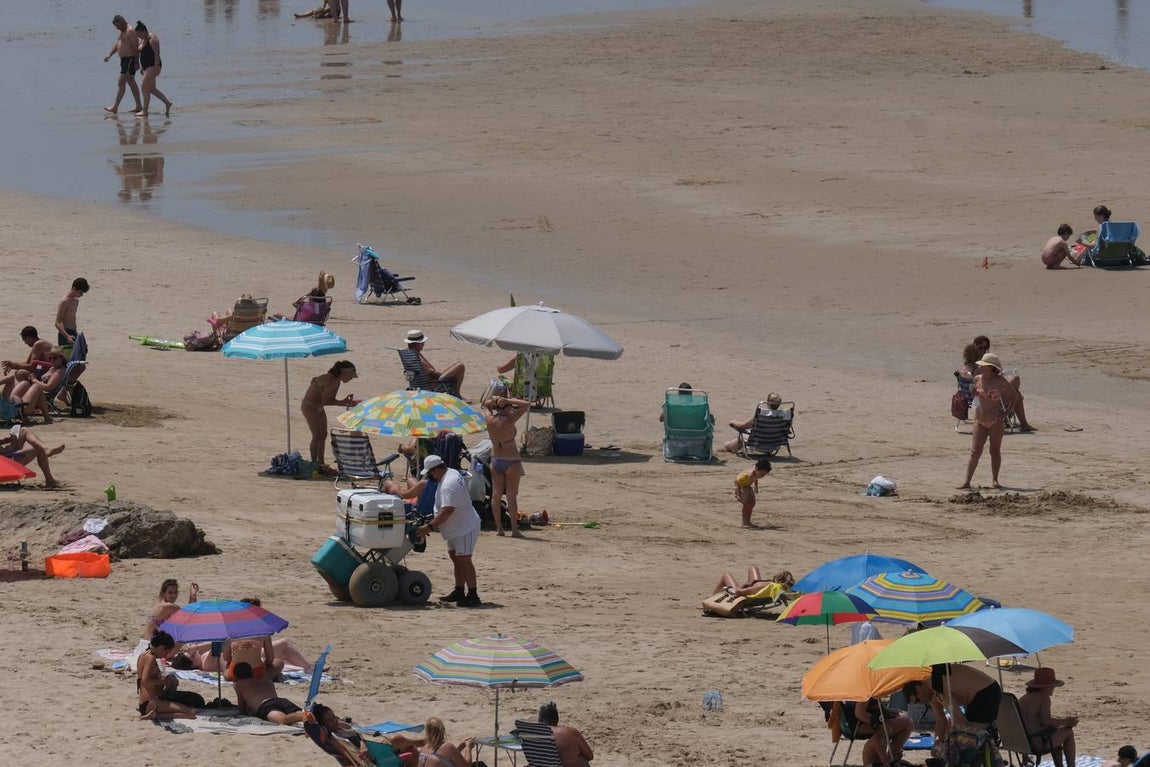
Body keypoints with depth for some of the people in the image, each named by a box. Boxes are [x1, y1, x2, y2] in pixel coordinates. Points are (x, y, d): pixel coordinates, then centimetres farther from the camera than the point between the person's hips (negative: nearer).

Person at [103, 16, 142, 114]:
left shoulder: (130, 31, -14)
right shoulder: (122, 32, 17)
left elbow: (136, 46, -19)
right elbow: (117, 44, 21)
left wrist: (136, 61, -22)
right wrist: (109, 55, 7)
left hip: (130, 59, -11)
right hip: (124, 59, 11)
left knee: (121, 83, -11)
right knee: (131, 83, 13)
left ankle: (115, 107, -12)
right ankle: (139, 106, 17)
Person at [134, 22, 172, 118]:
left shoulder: (152, 39, -14)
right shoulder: (142, 40, 14)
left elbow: (156, 54, -19)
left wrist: (157, 67, -24)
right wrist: (141, 67, 19)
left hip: (153, 66, -10)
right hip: (146, 67, 10)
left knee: (145, 88, -10)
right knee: (152, 89, 12)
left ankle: (145, 111, -6)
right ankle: (167, 103, 21)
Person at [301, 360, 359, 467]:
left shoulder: (336, 382, 2)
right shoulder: (330, 381, -27)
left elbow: (331, 400, 8)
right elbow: (324, 401, -27)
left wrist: (346, 403, -5)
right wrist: (343, 402, -24)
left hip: (318, 407, 10)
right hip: (309, 406, -10)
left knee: (323, 435, 11)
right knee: (317, 436, -11)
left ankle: (320, 463, 17)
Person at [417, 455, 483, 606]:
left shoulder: (448, 486, -27)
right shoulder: (452, 473, 7)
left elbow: (447, 511, -34)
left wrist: (430, 526, -31)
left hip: (465, 527, -11)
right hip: (456, 528, 11)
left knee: (463, 560, -12)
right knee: (456, 559, 17)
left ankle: (473, 596, -13)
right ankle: (459, 592, 26)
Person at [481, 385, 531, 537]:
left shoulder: (490, 419, -8)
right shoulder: (509, 420, -21)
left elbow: (485, 405, 14)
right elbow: (527, 405, -17)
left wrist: (493, 400, -6)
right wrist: (508, 400, -17)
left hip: (496, 460, 4)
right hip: (511, 462, -4)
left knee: (496, 494, 11)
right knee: (512, 496, 1)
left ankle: (499, 527, 14)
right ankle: (514, 529, 4)